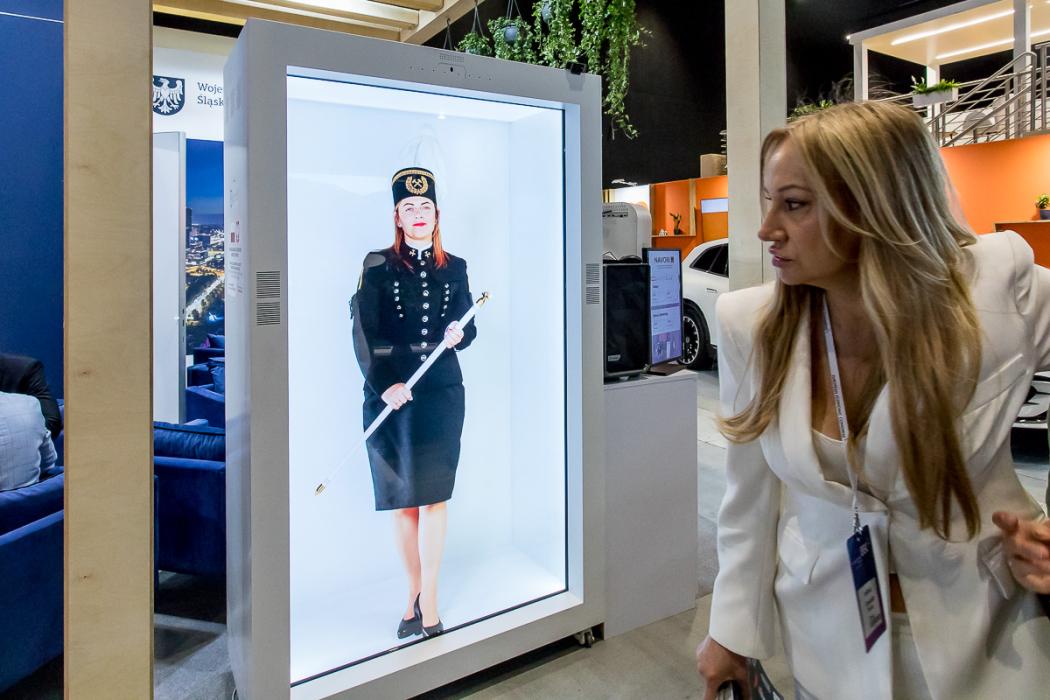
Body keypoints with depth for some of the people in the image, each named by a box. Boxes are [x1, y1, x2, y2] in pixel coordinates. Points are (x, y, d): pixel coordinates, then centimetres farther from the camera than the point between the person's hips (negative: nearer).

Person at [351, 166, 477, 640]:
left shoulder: (454, 268, 10)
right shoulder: (377, 265, 2)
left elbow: (468, 326, 12)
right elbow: (363, 332, -4)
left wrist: (458, 333, -12)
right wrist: (382, 384, -16)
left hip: (441, 391, 1)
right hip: (389, 392, -1)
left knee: (433, 495, -1)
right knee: (402, 500, 7)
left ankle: (428, 603, 10)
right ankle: (415, 595, 22)